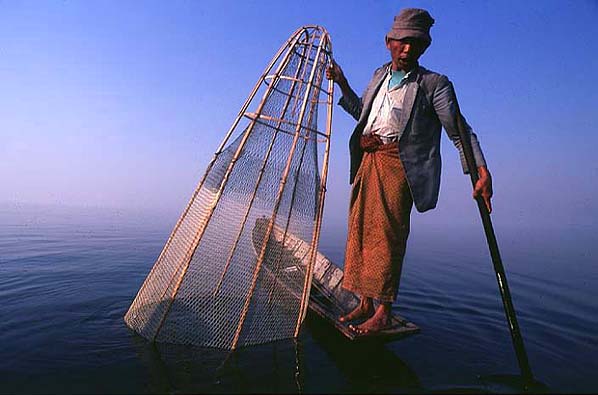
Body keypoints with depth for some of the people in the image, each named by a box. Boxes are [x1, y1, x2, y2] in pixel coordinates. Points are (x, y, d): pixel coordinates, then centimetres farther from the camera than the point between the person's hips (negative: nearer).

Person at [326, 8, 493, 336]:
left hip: (399, 164, -6)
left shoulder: (434, 83, 1)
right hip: (368, 162, 7)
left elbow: (459, 131, -4)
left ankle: (383, 312, 0)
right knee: (361, 231, 5)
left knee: (387, 234, -11)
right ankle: (365, 304, 16)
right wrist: (343, 85, 23)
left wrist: (482, 171, -17)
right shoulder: (379, 75, 20)